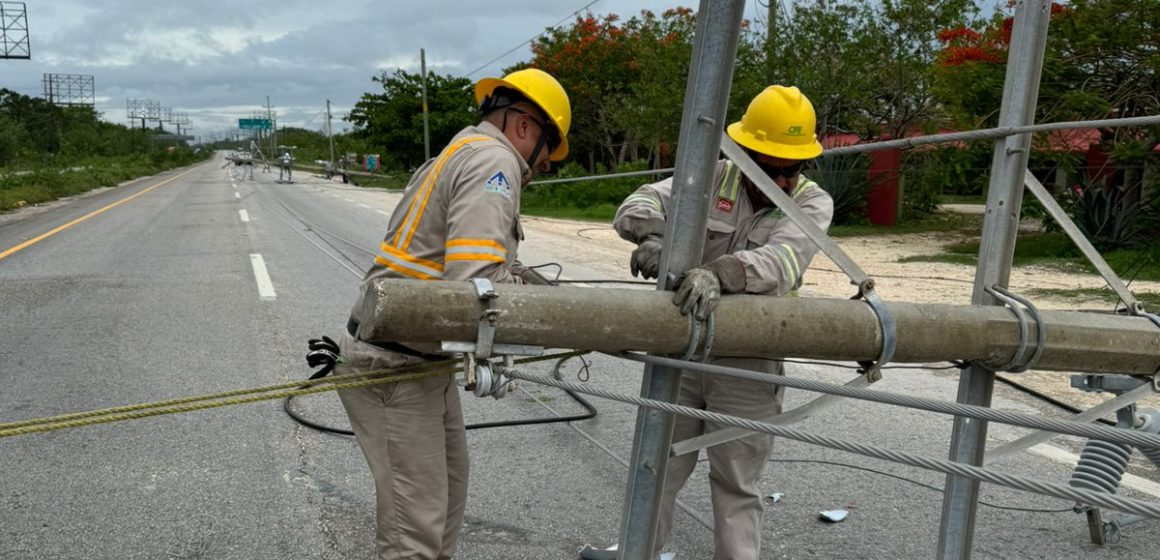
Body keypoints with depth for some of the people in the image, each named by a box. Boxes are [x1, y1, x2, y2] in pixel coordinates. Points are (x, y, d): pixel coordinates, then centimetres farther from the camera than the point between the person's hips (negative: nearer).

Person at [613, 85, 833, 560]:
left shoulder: (813, 204, -8)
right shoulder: (711, 178, -3)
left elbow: (782, 260, -28)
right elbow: (638, 205, -14)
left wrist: (720, 272, -48)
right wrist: (653, 233, -38)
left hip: (747, 368, -2)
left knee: (737, 485, 10)